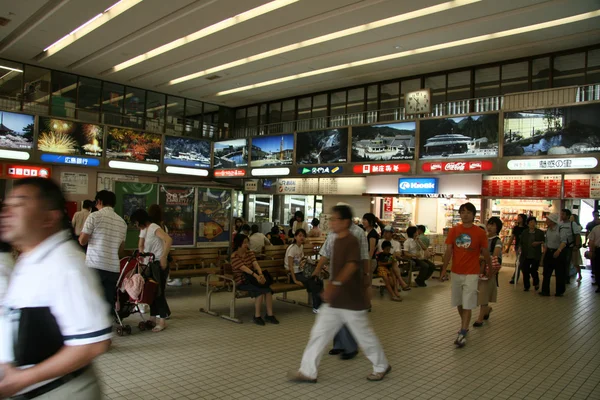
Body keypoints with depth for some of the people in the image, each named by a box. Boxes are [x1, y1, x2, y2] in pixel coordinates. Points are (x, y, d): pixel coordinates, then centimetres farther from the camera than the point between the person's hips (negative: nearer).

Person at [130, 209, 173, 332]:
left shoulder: (154, 228, -17)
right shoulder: (143, 230, 12)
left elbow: (169, 240, -31)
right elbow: (141, 246, 20)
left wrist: (163, 257, -34)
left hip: (160, 264, -9)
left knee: (158, 291, -6)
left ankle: (162, 321, 0)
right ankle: (153, 317, 21)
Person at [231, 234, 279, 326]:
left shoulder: (250, 253, 11)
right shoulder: (234, 256, -9)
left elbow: (255, 264, -6)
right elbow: (244, 268, -23)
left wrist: (261, 274, -26)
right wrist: (256, 276, -37)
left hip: (252, 278, 6)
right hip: (242, 281, -6)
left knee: (267, 288, -22)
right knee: (261, 290, -28)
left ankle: (269, 314, -15)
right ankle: (257, 316, -18)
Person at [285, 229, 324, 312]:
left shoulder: (301, 247, 8)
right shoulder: (292, 248, -15)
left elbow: (302, 261, 10)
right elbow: (290, 266, -19)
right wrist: (295, 280, -24)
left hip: (300, 272, 7)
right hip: (292, 274, -7)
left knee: (319, 281, -10)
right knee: (312, 283, -22)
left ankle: (320, 304, 0)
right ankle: (316, 307, -9)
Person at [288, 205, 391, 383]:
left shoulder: (352, 242, -20)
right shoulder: (337, 240, 7)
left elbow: (352, 265, -37)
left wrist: (335, 284, -51)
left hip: (352, 301, -8)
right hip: (335, 301, 8)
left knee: (364, 335, 10)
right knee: (319, 332, 6)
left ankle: (382, 367, 33)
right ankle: (308, 371, 16)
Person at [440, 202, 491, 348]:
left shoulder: (480, 233, -7)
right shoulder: (454, 230, -1)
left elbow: (486, 253, 2)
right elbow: (448, 251, 0)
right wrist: (444, 269, -3)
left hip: (472, 273, -3)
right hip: (456, 272, 3)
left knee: (467, 305, -6)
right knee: (459, 303, 16)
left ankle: (462, 334, -1)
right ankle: (465, 325, 36)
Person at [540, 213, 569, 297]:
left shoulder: (561, 229, -15)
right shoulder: (548, 230, 7)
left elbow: (564, 241, -26)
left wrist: (559, 250, -40)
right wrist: (544, 253, 9)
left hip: (560, 252, -6)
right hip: (549, 252, 6)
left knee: (559, 273, 4)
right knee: (546, 273, 4)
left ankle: (559, 292, 16)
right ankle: (545, 291, 9)